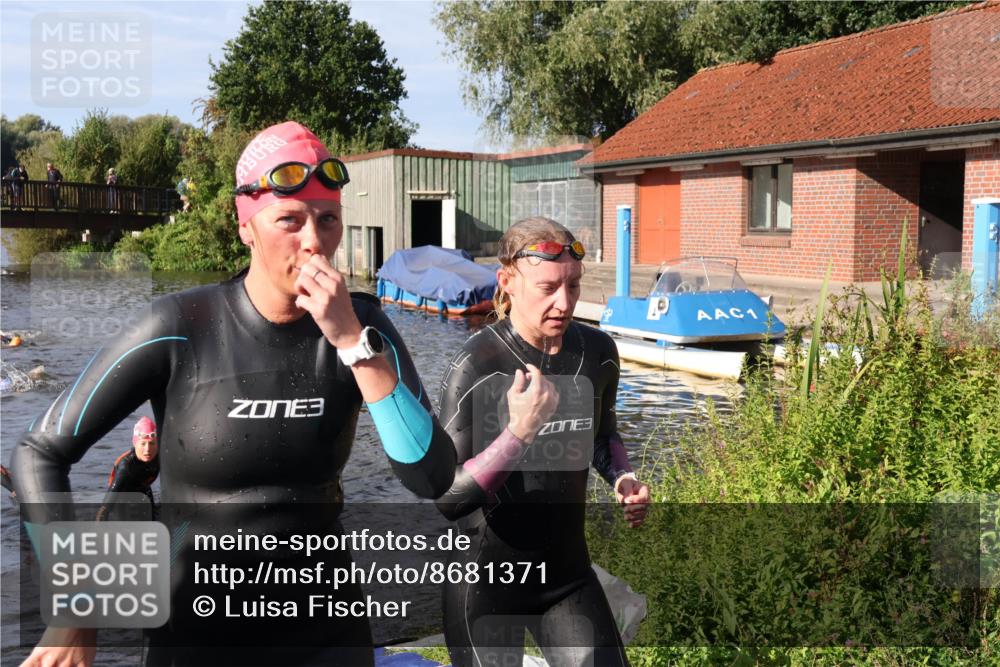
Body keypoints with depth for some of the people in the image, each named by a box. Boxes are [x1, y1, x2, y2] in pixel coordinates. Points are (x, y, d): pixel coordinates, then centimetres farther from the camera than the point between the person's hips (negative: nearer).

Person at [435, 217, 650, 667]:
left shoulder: (598, 352, -4)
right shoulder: (476, 366, -20)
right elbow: (449, 498, -23)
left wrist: (621, 477, -3)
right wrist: (519, 432, -34)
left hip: (569, 571, 5)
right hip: (486, 579, -4)